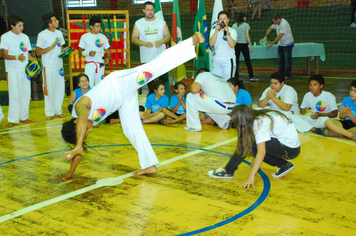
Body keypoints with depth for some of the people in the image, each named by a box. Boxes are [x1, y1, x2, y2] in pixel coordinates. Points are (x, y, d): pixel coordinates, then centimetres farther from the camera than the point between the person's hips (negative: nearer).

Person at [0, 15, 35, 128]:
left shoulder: (25, 37, 11)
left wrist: (34, 60, -3)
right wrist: (17, 57, -26)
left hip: (25, 69, 5)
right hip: (13, 70, -5)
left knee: (26, 93, 5)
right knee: (14, 94, -8)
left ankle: (23, 117, 16)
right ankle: (12, 119, -1)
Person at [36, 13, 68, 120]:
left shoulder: (59, 33, 9)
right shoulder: (42, 35, -9)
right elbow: (38, 52, -10)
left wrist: (64, 49, -3)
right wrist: (51, 47, -19)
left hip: (59, 65, 6)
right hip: (49, 66, -5)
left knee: (60, 89, 7)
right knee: (49, 89, 0)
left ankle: (58, 111, 19)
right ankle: (49, 113, 9)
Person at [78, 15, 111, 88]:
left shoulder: (103, 37, 8)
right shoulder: (85, 37, 3)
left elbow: (108, 51, 13)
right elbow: (80, 52, 5)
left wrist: (108, 59, -9)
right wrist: (88, 53, -15)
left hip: (101, 65, 2)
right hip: (90, 65, -2)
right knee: (89, 85, -11)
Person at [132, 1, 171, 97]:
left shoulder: (161, 22, 5)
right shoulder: (138, 23, 5)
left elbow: (168, 36, 5)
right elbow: (133, 38, 0)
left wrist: (161, 41, -17)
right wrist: (145, 43, -17)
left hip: (161, 57, -1)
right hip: (146, 59, 1)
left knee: (164, 79, -3)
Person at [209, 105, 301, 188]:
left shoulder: (259, 123, -20)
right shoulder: (259, 116, 6)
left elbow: (262, 152, -28)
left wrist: (251, 176, -30)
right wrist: (256, 159, 17)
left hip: (290, 149, -9)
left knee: (247, 142, -16)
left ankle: (228, 171, -6)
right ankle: (284, 165, 7)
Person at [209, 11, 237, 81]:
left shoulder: (232, 31, 1)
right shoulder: (213, 30, 9)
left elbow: (232, 45, -14)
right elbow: (211, 43, -8)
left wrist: (227, 32, -19)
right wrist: (216, 30, -14)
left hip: (228, 60, -3)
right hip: (216, 60, 3)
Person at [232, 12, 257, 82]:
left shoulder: (234, 25, 5)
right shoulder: (246, 25, -5)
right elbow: (247, 36, -9)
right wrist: (251, 46, -5)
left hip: (236, 44, 3)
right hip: (244, 44, -3)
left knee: (236, 61, 7)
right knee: (248, 61, 4)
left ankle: (236, 77, 6)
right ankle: (251, 77, 7)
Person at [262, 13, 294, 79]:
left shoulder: (284, 24, -26)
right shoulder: (277, 23, 0)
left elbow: (279, 36, -27)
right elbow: (270, 28, 16)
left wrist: (271, 44, -22)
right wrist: (266, 36, -1)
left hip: (288, 44, -9)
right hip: (281, 44, 9)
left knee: (287, 60, -4)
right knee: (280, 59, 11)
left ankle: (287, 75, 2)